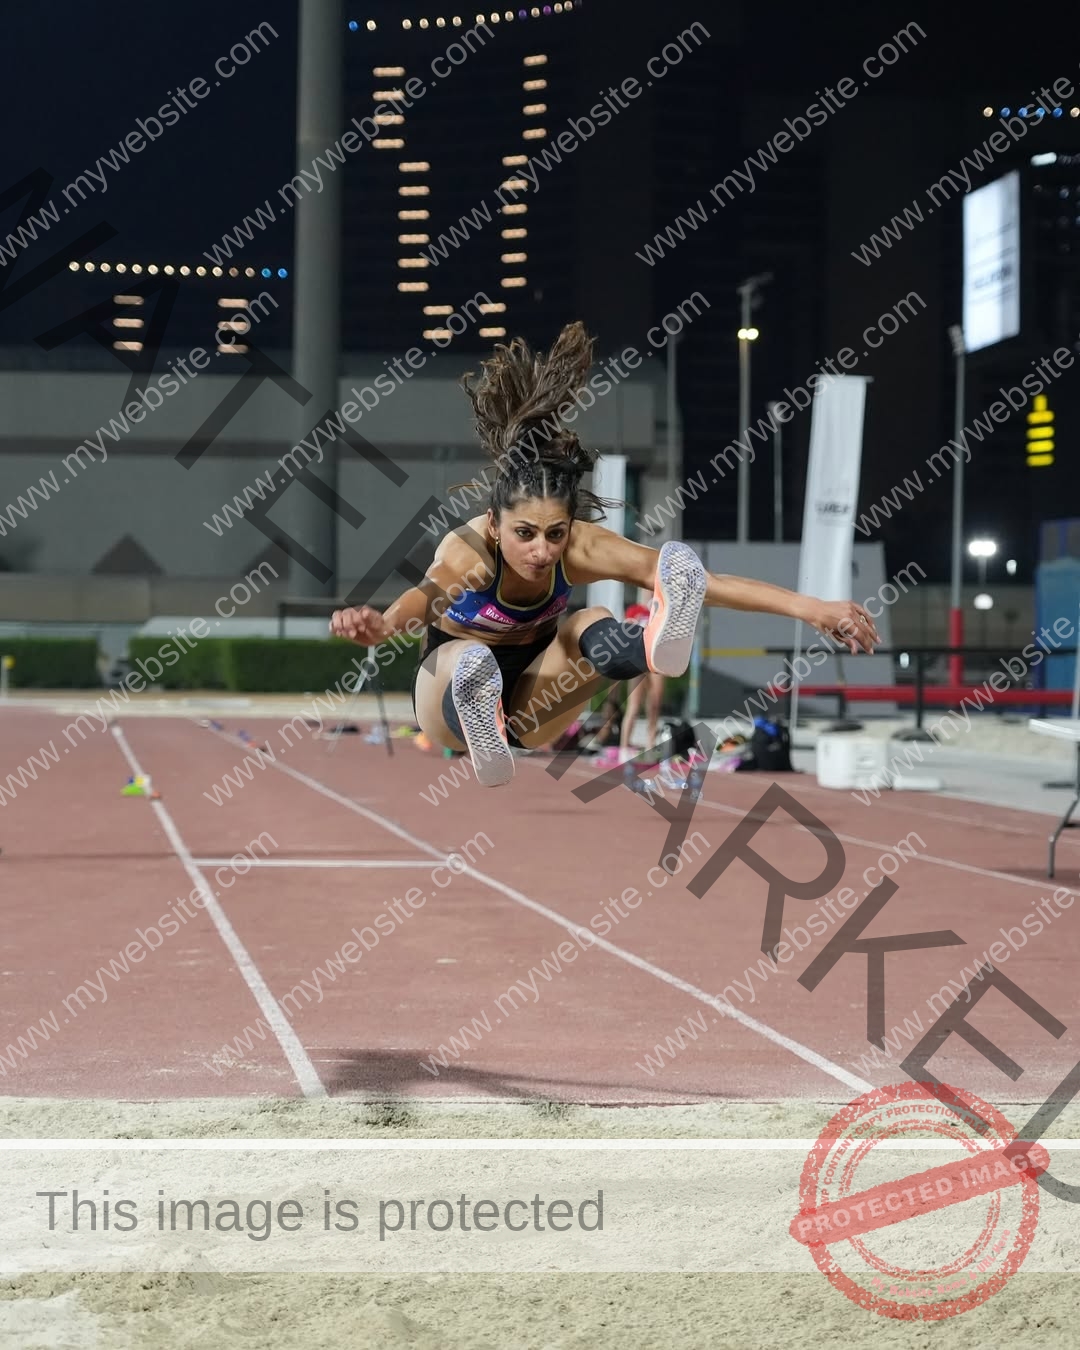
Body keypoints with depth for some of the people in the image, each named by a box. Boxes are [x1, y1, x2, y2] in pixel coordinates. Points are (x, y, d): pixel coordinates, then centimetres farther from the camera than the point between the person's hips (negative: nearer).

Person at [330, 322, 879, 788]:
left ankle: (652, 646, -64)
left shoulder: (581, 547, -24)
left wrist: (809, 607, -41)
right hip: (450, 689, -2)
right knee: (468, 658, -38)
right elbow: (428, 591, -56)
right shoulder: (468, 548, -32)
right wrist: (382, 624, -80)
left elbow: (697, 580, -31)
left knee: (593, 623, -29)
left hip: (530, 703, 2)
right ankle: (481, 733, -72)